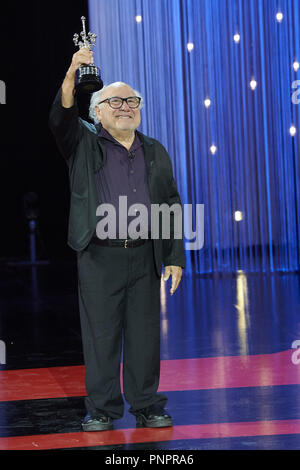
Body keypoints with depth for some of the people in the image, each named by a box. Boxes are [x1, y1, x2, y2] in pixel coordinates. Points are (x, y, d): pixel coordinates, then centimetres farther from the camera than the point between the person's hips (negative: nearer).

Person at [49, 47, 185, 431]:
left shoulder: (155, 153, 14)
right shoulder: (84, 144, 7)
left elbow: (171, 207, 12)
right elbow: (60, 118, -14)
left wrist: (175, 258, 5)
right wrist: (72, 74, -29)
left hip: (145, 257, 2)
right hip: (99, 258, -2)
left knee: (145, 334, 5)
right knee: (101, 335, 2)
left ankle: (147, 406, 16)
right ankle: (101, 409, 12)